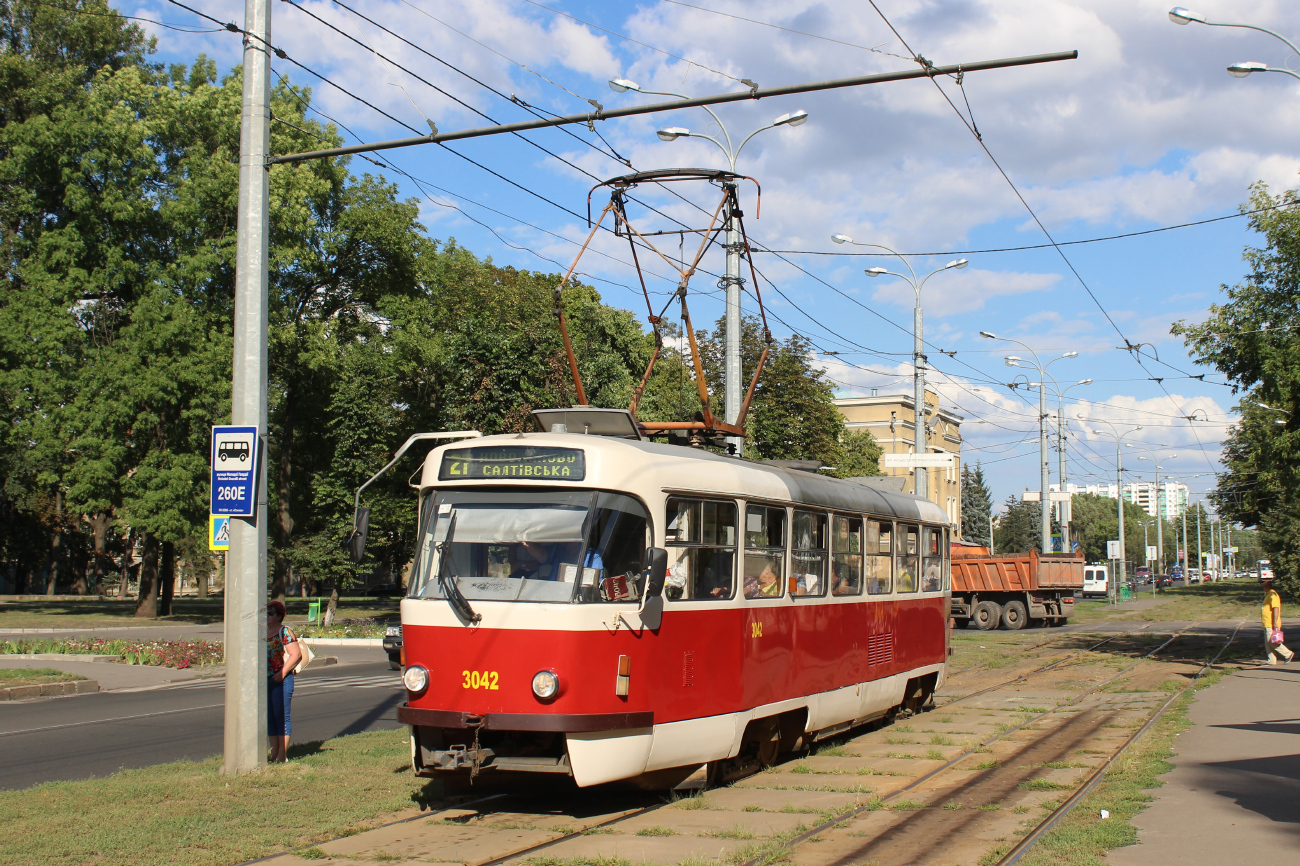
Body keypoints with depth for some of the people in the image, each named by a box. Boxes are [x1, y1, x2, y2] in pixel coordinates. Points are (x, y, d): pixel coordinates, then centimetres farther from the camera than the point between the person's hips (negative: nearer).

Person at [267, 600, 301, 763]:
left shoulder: (285, 631, -7)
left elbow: (296, 654, -13)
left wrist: (283, 672, -18)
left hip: (281, 680, -7)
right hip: (265, 680, 7)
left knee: (282, 717, -5)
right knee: (270, 717, 10)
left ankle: (282, 755, -3)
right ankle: (274, 753, 16)